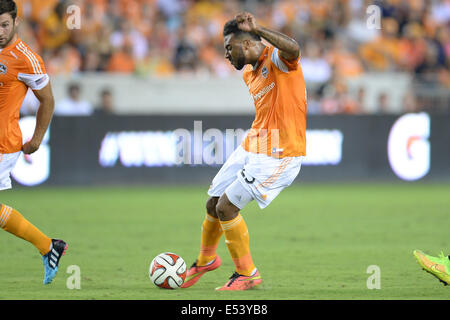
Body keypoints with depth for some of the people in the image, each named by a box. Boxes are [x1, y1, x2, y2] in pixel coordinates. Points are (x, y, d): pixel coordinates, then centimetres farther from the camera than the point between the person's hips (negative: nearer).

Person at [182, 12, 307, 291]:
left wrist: (257, 30, -40)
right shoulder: (249, 73, 13)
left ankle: (248, 274, 5)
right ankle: (206, 260, 42)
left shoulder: (276, 60, -15)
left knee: (226, 207, -11)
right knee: (213, 204, 14)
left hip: (278, 157, -9)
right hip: (251, 149, 9)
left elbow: (293, 49, -40)